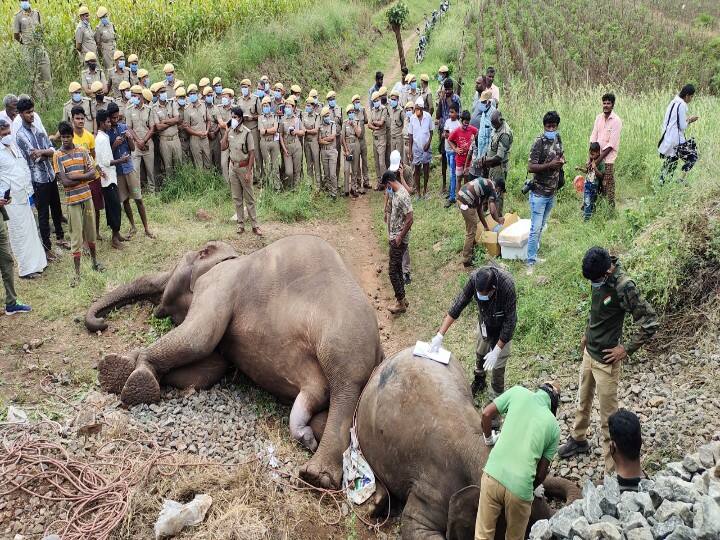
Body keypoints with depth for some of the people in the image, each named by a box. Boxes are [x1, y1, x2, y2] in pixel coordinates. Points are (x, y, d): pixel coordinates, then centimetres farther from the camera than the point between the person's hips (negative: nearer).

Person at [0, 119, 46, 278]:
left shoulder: (13, 146, 9)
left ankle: (37, 262, 26)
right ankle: (26, 269, 10)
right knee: (20, 234, 1)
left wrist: (29, 191, 16)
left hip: (24, 197, 7)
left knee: (31, 230, 15)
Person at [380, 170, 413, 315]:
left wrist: (400, 237, -20)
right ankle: (402, 299, 26)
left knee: (393, 271, -5)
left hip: (399, 240, -10)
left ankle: (400, 303, 4)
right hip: (394, 238, 10)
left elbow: (409, 219, -24)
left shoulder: (402, 196, -22)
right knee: (397, 269, 16)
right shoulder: (396, 193, 8)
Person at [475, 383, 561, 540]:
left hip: (493, 474, 0)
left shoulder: (518, 392, 8)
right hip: (520, 487, 0)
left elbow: (486, 413, 7)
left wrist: (489, 438, 26)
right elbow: (543, 469, 12)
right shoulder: (554, 427, 10)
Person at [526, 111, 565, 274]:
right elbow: (530, 167, -22)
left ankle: (534, 255, 28)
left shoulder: (558, 139, 5)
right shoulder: (539, 142, -17)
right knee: (535, 229, -6)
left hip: (552, 192, 7)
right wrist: (550, 165, -27)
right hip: (539, 193, -7)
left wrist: (561, 160, 0)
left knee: (541, 227, 16)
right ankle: (531, 263, 0)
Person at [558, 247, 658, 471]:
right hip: (589, 352, 8)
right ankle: (578, 440, 47)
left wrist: (627, 349, -18)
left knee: (608, 417, 1)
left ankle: (613, 468, 12)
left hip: (606, 360, -7)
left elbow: (650, 322, -24)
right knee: (583, 401, 25)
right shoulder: (598, 278, -3)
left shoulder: (624, 287, -27)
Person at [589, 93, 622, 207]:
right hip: (597, 155, 5)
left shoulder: (616, 121, -10)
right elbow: (593, 137, 6)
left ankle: (610, 206, 8)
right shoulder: (598, 117, 7)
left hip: (608, 158, -5)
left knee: (608, 185, -2)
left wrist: (599, 159, -18)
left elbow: (611, 144, -14)